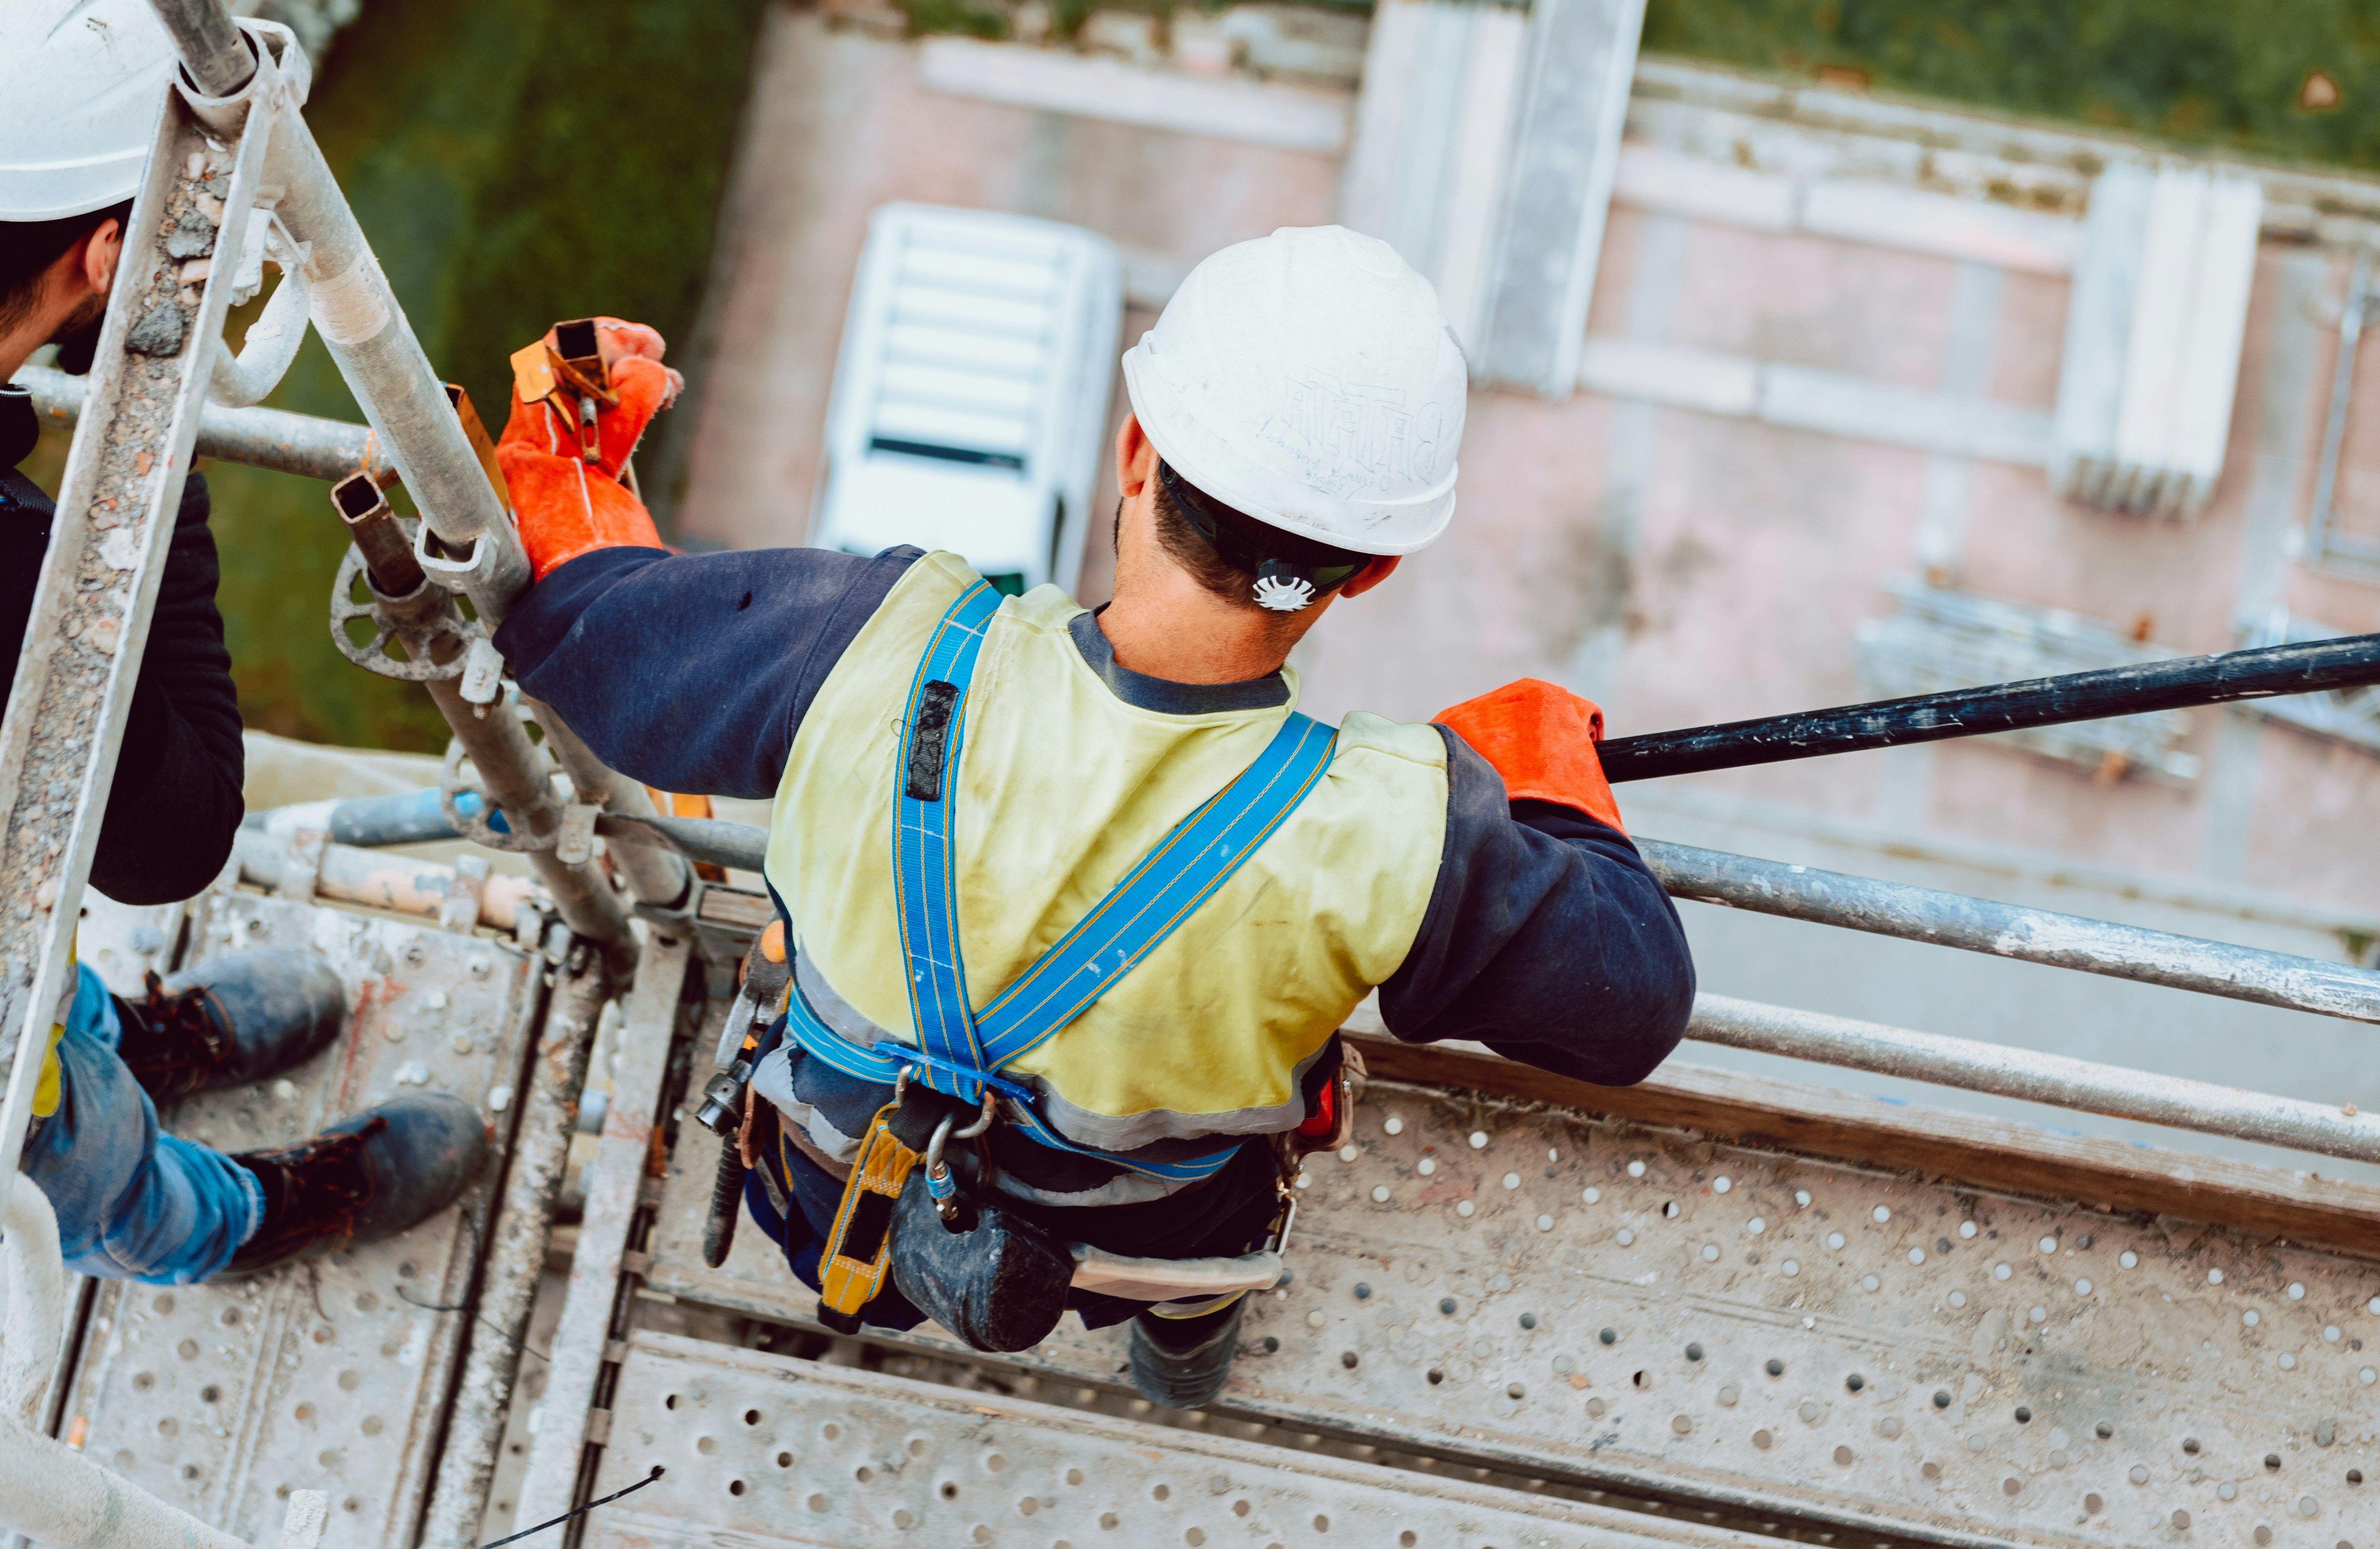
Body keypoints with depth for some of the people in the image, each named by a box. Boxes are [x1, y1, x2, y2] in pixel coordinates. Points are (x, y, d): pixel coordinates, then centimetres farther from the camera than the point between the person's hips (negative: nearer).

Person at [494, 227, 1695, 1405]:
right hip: (1146, 1252, -1)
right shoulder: (1393, 845, -40)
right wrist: (1546, 763, -5)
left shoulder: (884, 654, -36)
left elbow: (574, 621, -18)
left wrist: (570, 436, 3)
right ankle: (1187, 1342, 58)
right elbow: (1631, 1002, -22)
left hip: (844, 1194, 1)